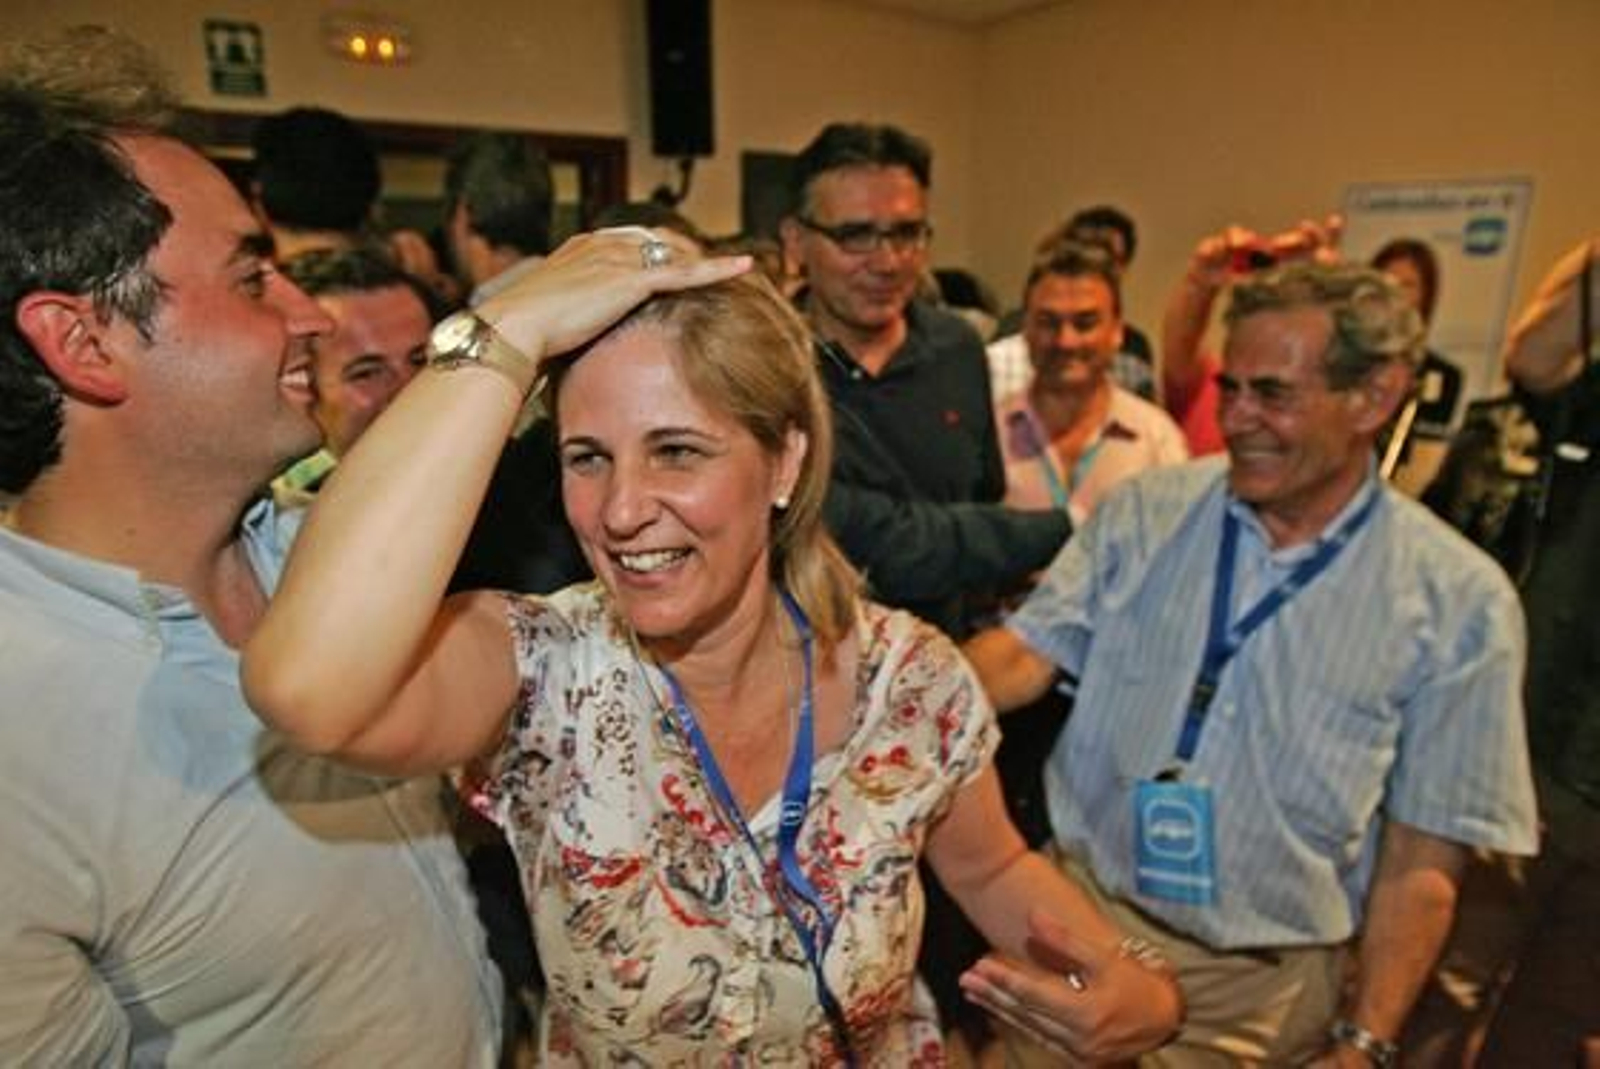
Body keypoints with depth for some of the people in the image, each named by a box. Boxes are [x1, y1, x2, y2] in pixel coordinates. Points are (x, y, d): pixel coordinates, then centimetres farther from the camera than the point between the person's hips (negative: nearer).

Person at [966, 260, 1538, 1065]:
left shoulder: (1460, 602, -8)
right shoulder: (1145, 509, -4)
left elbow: (1421, 863, -5)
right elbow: (1027, 652, -10)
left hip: (1264, 984, -1)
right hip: (1076, 916, 2)